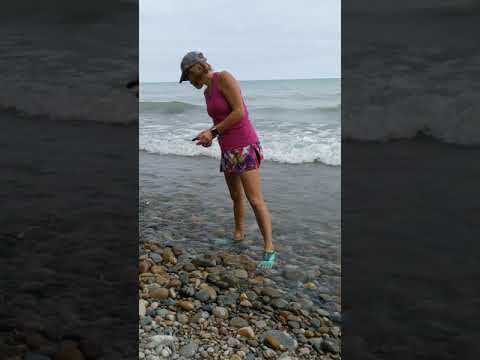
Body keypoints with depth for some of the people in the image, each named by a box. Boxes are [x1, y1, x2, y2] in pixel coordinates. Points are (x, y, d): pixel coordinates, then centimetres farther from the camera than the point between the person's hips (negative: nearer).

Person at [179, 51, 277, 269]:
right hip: (228, 149, 9)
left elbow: (240, 112, -19)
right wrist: (209, 134, 5)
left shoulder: (224, 77, -13)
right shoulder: (207, 92, 13)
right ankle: (238, 234, 36)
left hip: (244, 146, -9)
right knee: (236, 196, 20)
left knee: (255, 200, -12)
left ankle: (269, 249, -5)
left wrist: (213, 132, -13)